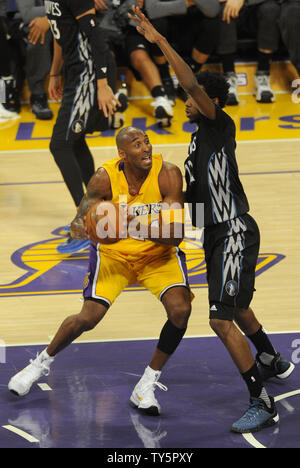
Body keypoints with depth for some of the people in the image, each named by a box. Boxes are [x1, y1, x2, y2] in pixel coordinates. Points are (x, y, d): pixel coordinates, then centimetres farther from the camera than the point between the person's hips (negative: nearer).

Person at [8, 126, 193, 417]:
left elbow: (176, 235, -27)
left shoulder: (167, 174, -24)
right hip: (114, 254, 0)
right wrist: (80, 226, -39)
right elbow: (80, 220, -13)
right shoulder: (105, 178, -21)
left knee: (180, 310, -22)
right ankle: (42, 363, 20)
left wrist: (138, 227, -45)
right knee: (87, 319, -11)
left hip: (158, 254, 0)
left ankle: (146, 386, -4)